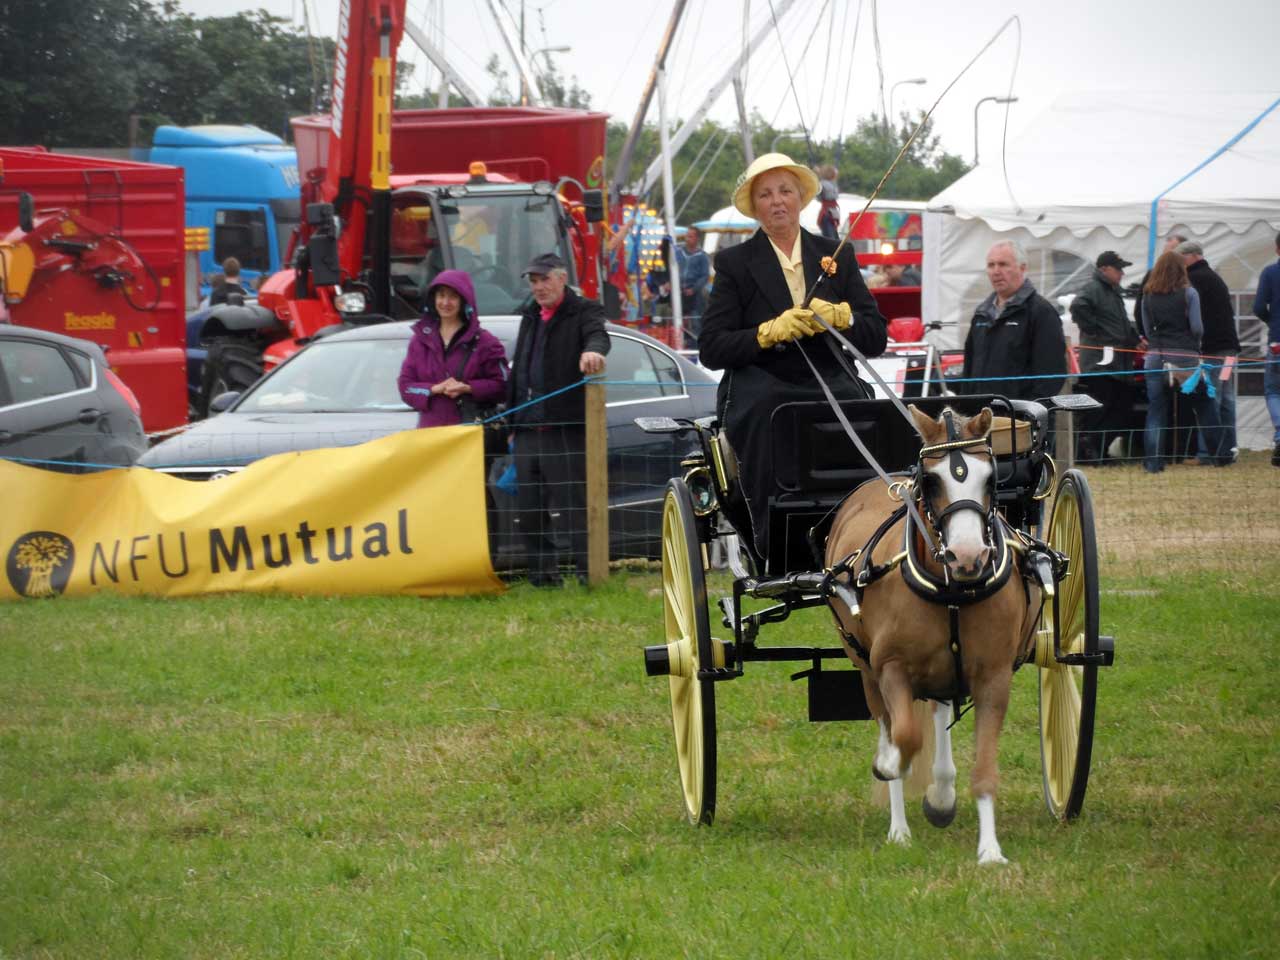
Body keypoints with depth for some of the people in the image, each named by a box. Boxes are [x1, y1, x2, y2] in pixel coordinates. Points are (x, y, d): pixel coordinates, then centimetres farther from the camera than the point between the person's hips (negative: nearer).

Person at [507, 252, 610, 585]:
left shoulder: (584, 311, -1)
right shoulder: (530, 318, 21)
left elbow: (597, 333, -23)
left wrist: (593, 350, -48)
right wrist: (509, 418, 20)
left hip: (565, 430, -7)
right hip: (528, 430, 7)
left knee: (573, 508, -10)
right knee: (528, 512, 8)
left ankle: (589, 573, -7)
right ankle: (543, 574, 17)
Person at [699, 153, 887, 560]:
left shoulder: (837, 256, 17)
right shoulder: (734, 263, 10)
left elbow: (876, 338, 12)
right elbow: (711, 350, 2)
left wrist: (840, 316, -9)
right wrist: (770, 332, -13)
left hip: (827, 381, 2)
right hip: (761, 385, -1)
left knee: (857, 402, -34)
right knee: (763, 414, -38)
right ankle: (771, 552, -31)